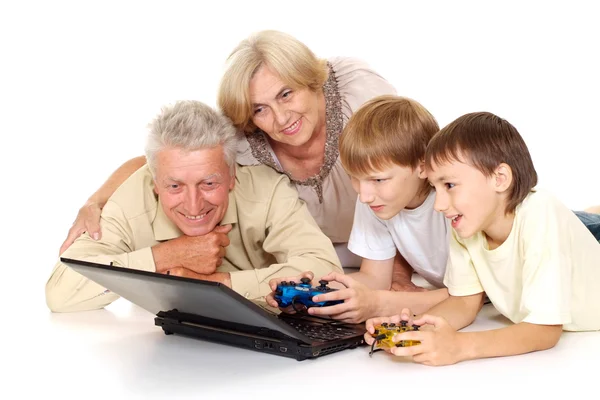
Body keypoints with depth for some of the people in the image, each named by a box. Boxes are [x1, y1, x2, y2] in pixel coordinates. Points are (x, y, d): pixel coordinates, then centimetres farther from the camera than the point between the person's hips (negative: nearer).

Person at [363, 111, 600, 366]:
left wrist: (459, 346, -42)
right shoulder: (467, 222, -13)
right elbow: (465, 302, -4)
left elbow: (545, 330, -30)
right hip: (530, 331, 4)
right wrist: (412, 328, -23)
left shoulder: (540, 218, -29)